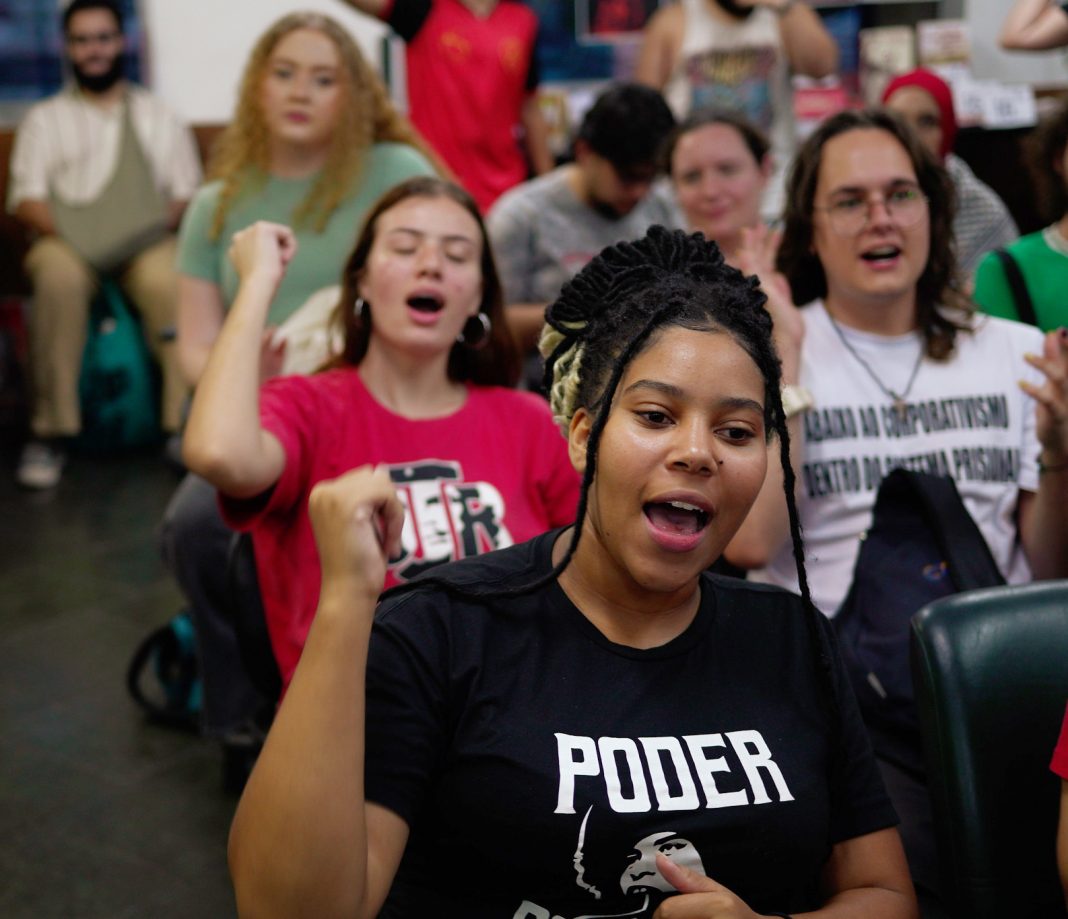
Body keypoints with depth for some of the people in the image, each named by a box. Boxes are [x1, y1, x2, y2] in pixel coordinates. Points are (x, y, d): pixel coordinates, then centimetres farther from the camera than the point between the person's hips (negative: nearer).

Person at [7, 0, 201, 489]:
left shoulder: (159, 115, 23)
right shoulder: (44, 119, 21)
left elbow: (186, 192, 14)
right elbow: (26, 198, 9)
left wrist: (161, 226, -8)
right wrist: (66, 233, -11)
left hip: (144, 244, 0)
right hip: (69, 243, 0)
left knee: (170, 280, -37)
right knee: (58, 279, -38)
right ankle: (50, 432, -36)